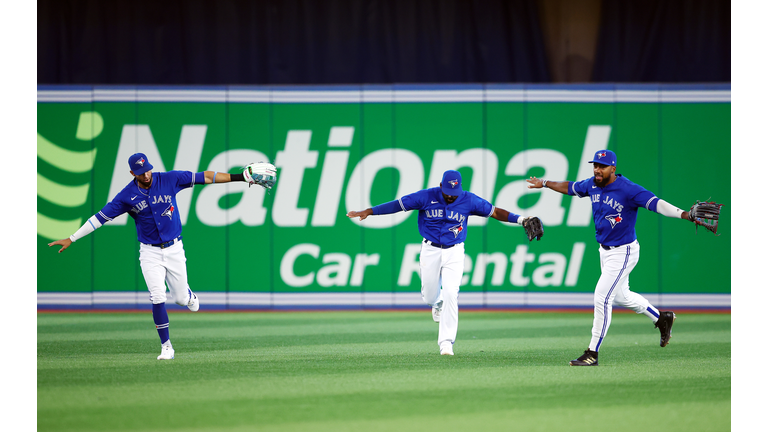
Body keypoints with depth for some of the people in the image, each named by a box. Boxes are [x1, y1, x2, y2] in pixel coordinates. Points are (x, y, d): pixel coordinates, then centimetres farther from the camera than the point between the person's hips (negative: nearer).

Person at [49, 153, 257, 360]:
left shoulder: (169, 180, -11)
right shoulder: (127, 196, -11)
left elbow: (204, 177, -10)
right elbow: (100, 217, -10)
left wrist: (236, 177, -13)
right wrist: (70, 239, -14)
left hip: (174, 249, 1)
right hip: (150, 252, -1)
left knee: (180, 298, 9)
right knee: (158, 299, -12)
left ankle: (189, 296, 48)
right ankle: (166, 347, -1)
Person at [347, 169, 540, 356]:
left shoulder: (469, 200, -7)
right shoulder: (426, 197, -10)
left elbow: (494, 211, -5)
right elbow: (397, 205, -8)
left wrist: (520, 219, -15)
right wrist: (368, 212, -10)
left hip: (454, 252, -1)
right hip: (430, 251, 1)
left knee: (450, 294, -14)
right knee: (429, 296, 9)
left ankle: (446, 342, -12)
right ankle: (438, 303, 50)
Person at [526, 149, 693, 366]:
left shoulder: (628, 189, -24)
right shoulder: (592, 185, -1)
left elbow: (656, 203, -34)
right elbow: (570, 187, 19)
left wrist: (684, 214, -47)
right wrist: (545, 183, 32)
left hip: (623, 252, -8)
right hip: (605, 251, 8)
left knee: (602, 297, -13)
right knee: (621, 296, 22)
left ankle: (592, 353, -7)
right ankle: (662, 318, 45)